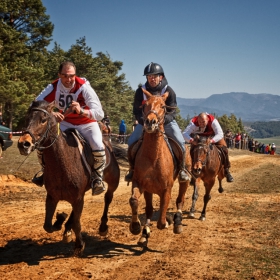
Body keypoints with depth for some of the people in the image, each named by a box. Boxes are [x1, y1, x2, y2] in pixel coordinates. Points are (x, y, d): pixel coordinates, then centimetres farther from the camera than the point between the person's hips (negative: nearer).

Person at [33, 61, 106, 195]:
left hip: (87, 124, -3)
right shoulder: (54, 87, -18)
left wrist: (81, 111, -51)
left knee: (98, 148, -28)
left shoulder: (84, 87, -28)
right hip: (65, 124, 3)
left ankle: (97, 177, 2)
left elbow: (100, 114, -33)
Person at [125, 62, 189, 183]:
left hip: (166, 121, -1)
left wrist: (162, 120, -35)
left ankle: (182, 169, 2)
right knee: (131, 141, -16)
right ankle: (132, 169, 3)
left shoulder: (169, 91, -14)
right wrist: (143, 121, -27)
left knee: (180, 142, -20)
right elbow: (137, 111, -7)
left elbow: (172, 112, -15)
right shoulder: (140, 91, -11)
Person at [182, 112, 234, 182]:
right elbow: (185, 133, -43)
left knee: (224, 149, -15)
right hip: (198, 137, 1)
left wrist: (212, 140, -60)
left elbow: (220, 134, -41)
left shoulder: (213, 121, -36)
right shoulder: (193, 123, -34)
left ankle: (226, 170, 4)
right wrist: (190, 140, -64)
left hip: (213, 136, 0)